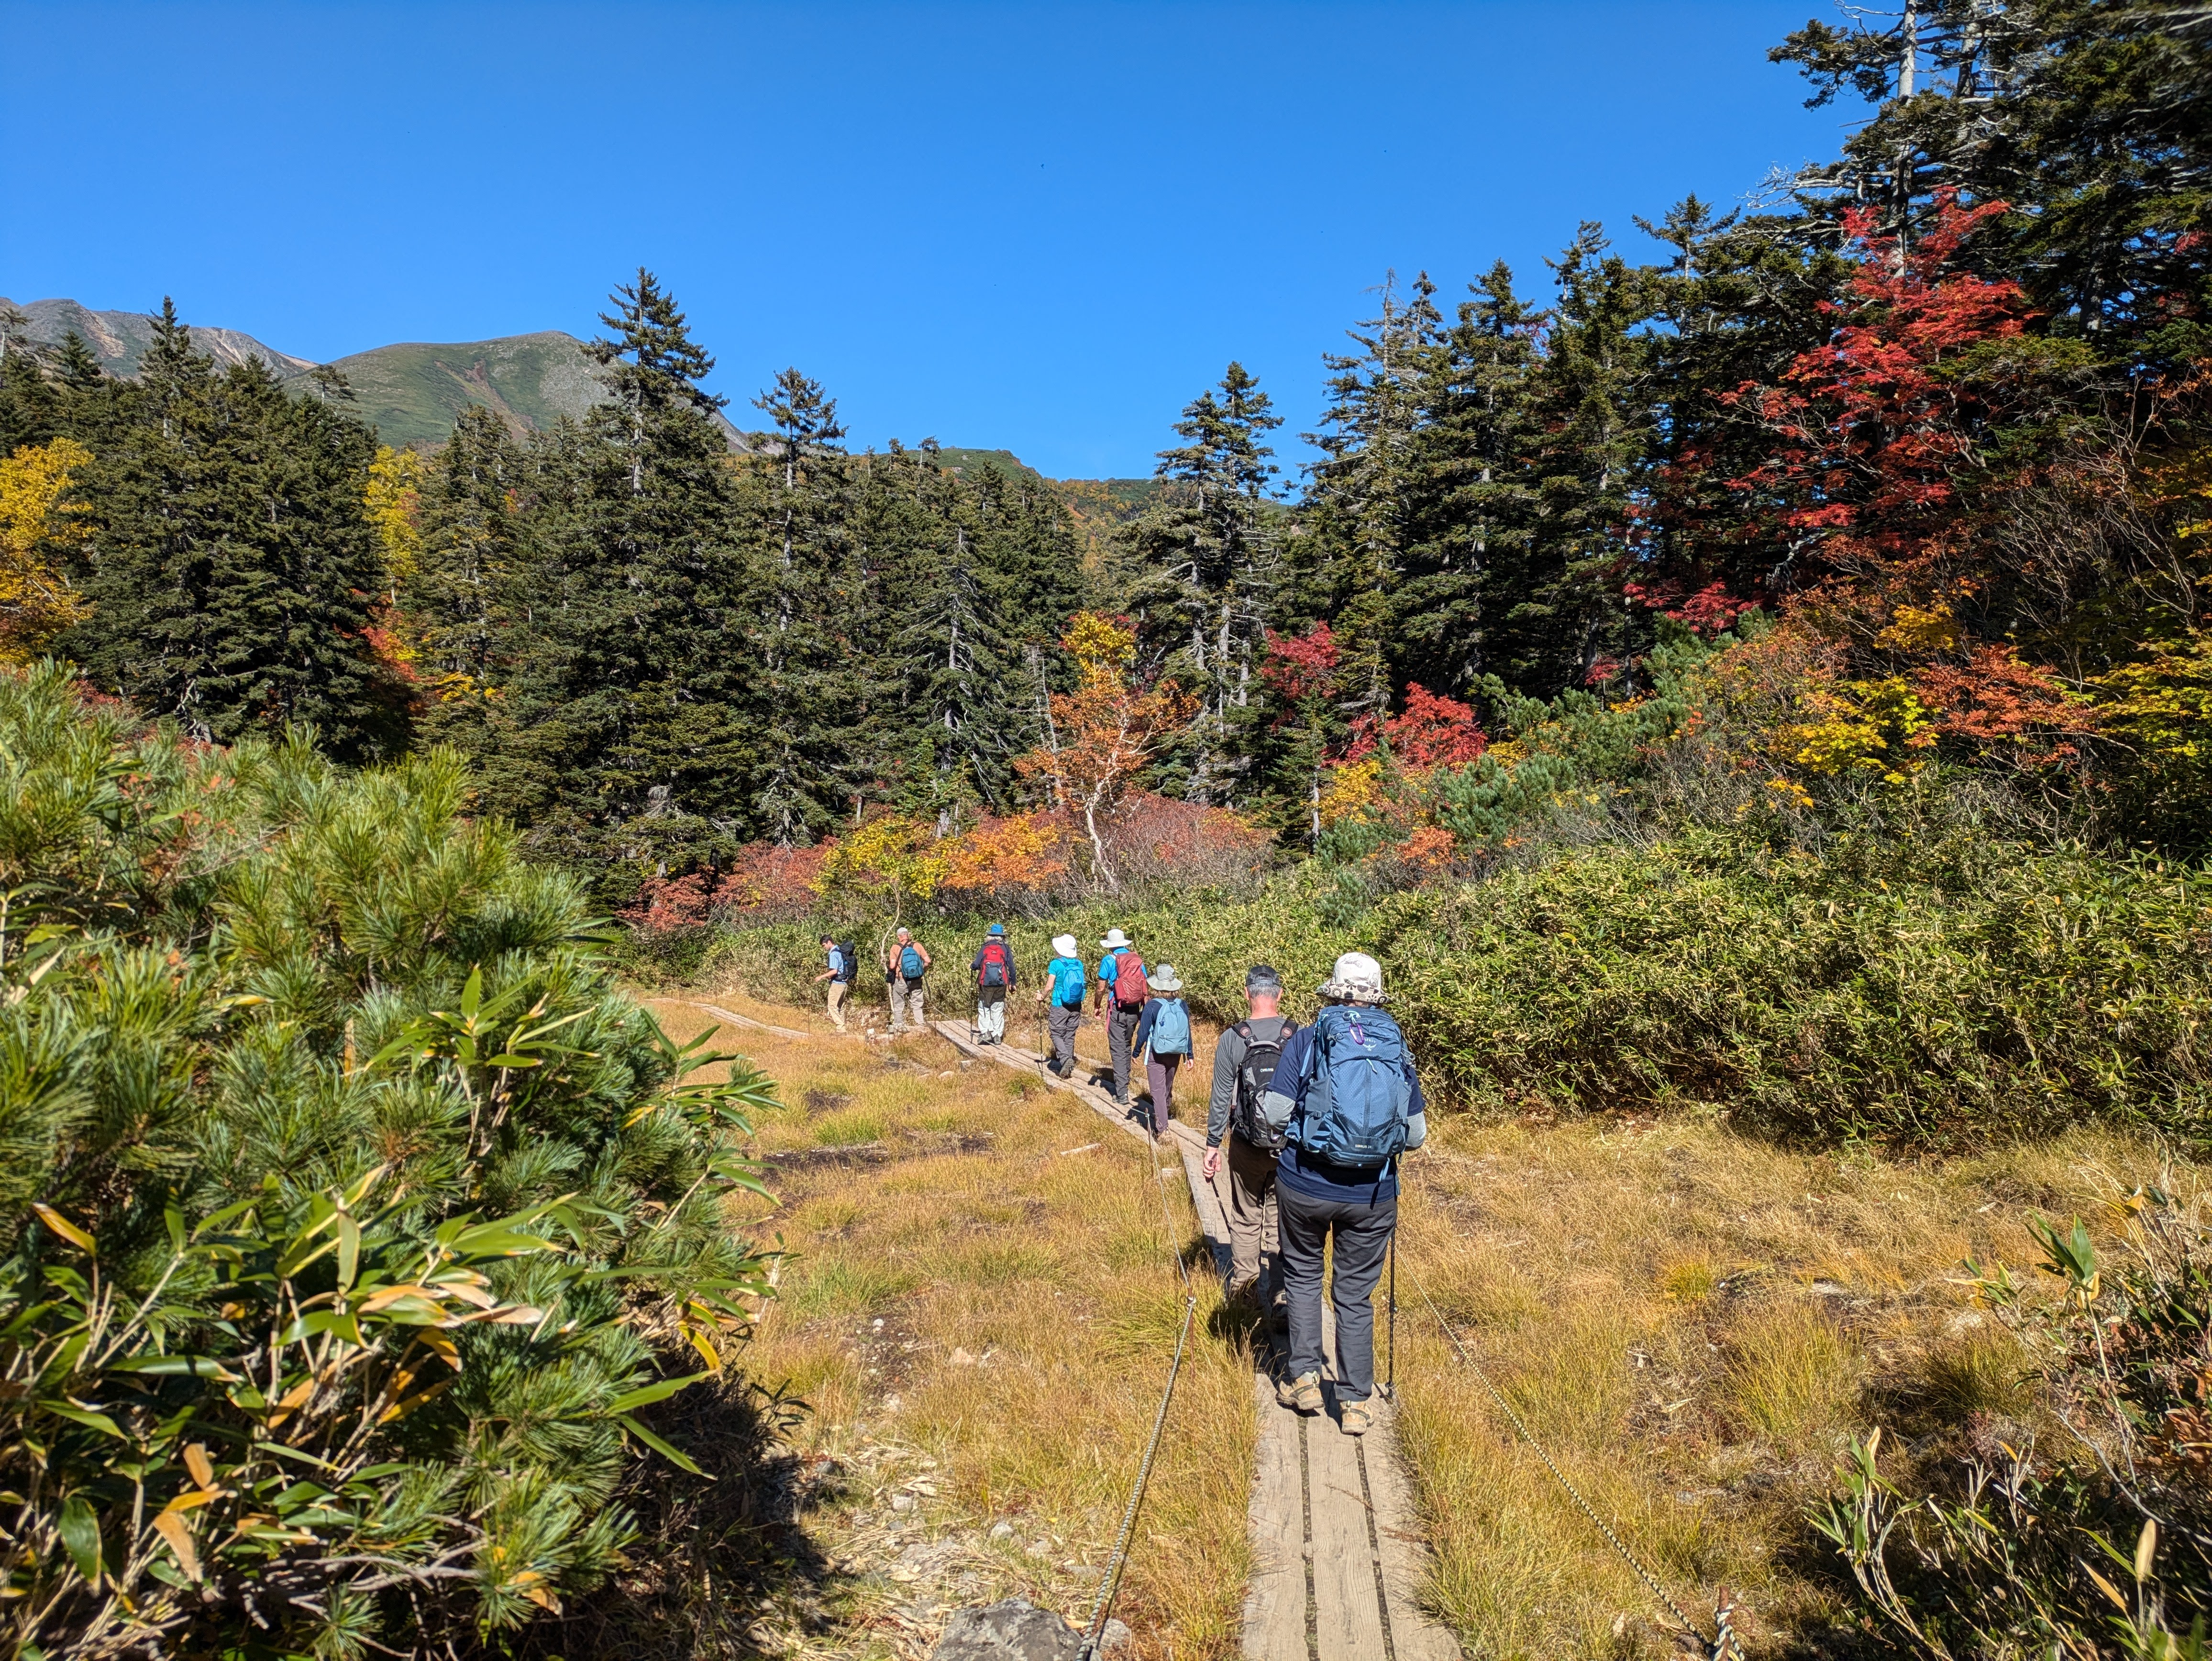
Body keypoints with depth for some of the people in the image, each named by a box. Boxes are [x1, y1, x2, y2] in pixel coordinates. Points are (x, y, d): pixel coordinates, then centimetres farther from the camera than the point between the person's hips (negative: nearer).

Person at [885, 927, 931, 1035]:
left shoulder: (895, 947, -8)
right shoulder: (917, 945, -3)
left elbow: (892, 966, -13)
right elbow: (927, 961, -4)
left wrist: (889, 969, 9)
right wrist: (923, 970, 15)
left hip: (901, 980, -2)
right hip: (916, 980, 2)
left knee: (898, 1005, 11)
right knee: (917, 1004, 14)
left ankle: (898, 1028, 14)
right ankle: (920, 1025, 13)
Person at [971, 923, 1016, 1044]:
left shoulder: (984, 948, 2)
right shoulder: (1006, 948, 5)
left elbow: (977, 965, -5)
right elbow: (1011, 967, 2)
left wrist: (971, 966, 18)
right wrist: (1013, 983, 9)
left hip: (986, 983, -1)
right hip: (1001, 984, 1)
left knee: (984, 1008, 9)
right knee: (998, 1009, 8)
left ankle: (985, 1032, -4)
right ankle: (997, 1036, 6)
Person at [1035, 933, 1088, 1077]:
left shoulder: (1056, 964, -12)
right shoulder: (1079, 964, 1)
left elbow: (1050, 986, -10)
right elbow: (1082, 985, 8)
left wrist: (1041, 996, 8)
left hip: (1059, 1006, -5)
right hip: (1076, 1007, 5)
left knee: (1057, 1034, 7)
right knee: (1070, 1035, 13)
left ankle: (1065, 1058, -16)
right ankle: (1068, 1068, 16)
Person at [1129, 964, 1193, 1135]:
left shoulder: (1152, 1005, -16)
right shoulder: (1183, 1006, -5)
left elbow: (1143, 1031, -12)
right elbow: (1188, 1032, 2)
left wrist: (1136, 1051, 2)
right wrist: (1189, 1055, 11)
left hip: (1156, 1054, -4)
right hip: (1175, 1054, 4)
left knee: (1158, 1090, 0)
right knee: (1168, 1086, 25)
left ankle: (1162, 1129, -8)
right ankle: (1166, 1113, 47)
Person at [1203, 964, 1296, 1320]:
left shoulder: (1232, 1039, -9)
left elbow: (1221, 1099, -6)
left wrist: (1213, 1145, 4)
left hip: (1247, 1146, 0)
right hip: (1292, 1146, 1)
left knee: (1246, 1218, 18)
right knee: (1281, 1223, 8)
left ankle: (1242, 1286, 29)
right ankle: (1278, 1301, 9)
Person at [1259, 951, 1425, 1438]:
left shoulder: (1307, 1040, -6)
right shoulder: (1398, 1048, 2)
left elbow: (1272, 1112, -11)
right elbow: (1416, 1134, 4)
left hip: (1304, 1184, -1)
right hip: (1372, 1194, 2)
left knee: (1303, 1275, 21)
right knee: (1356, 1295, 14)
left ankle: (1304, 1378, 23)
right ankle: (1354, 1402, 20)